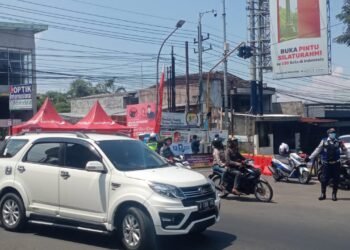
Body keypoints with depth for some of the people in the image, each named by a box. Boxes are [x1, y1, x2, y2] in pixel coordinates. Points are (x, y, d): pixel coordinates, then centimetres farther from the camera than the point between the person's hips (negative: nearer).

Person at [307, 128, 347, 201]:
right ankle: (323, 194, 14)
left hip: (336, 164, 1)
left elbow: (344, 150, 8)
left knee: (336, 180, 3)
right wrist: (310, 157, -1)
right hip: (326, 164, -1)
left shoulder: (338, 142, 3)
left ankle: (334, 195, 16)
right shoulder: (324, 141, 1)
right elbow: (318, 150, 3)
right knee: (324, 179, 0)